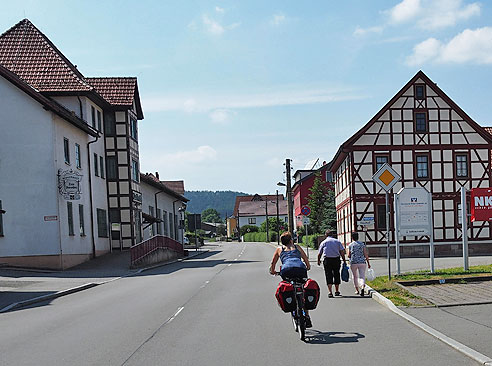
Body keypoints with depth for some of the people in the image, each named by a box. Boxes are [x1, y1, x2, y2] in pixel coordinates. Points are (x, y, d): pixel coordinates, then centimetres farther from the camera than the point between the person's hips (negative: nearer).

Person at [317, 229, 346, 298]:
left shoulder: (323, 242, 7)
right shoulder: (337, 241, 9)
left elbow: (319, 254, 10)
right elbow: (342, 251, 1)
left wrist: (319, 261, 26)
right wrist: (344, 260, 6)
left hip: (327, 259, -1)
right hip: (336, 259, 1)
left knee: (329, 276, 1)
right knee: (336, 275, 14)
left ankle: (330, 292, -9)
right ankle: (337, 291, 22)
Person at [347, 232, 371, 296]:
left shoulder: (350, 245, 2)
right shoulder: (362, 244, 5)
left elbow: (348, 255, 1)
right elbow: (366, 254, 1)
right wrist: (368, 263, 7)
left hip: (353, 262, 0)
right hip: (362, 262, 0)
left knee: (355, 276, 17)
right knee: (362, 276, -4)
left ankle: (357, 290, 22)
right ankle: (362, 287, -30)